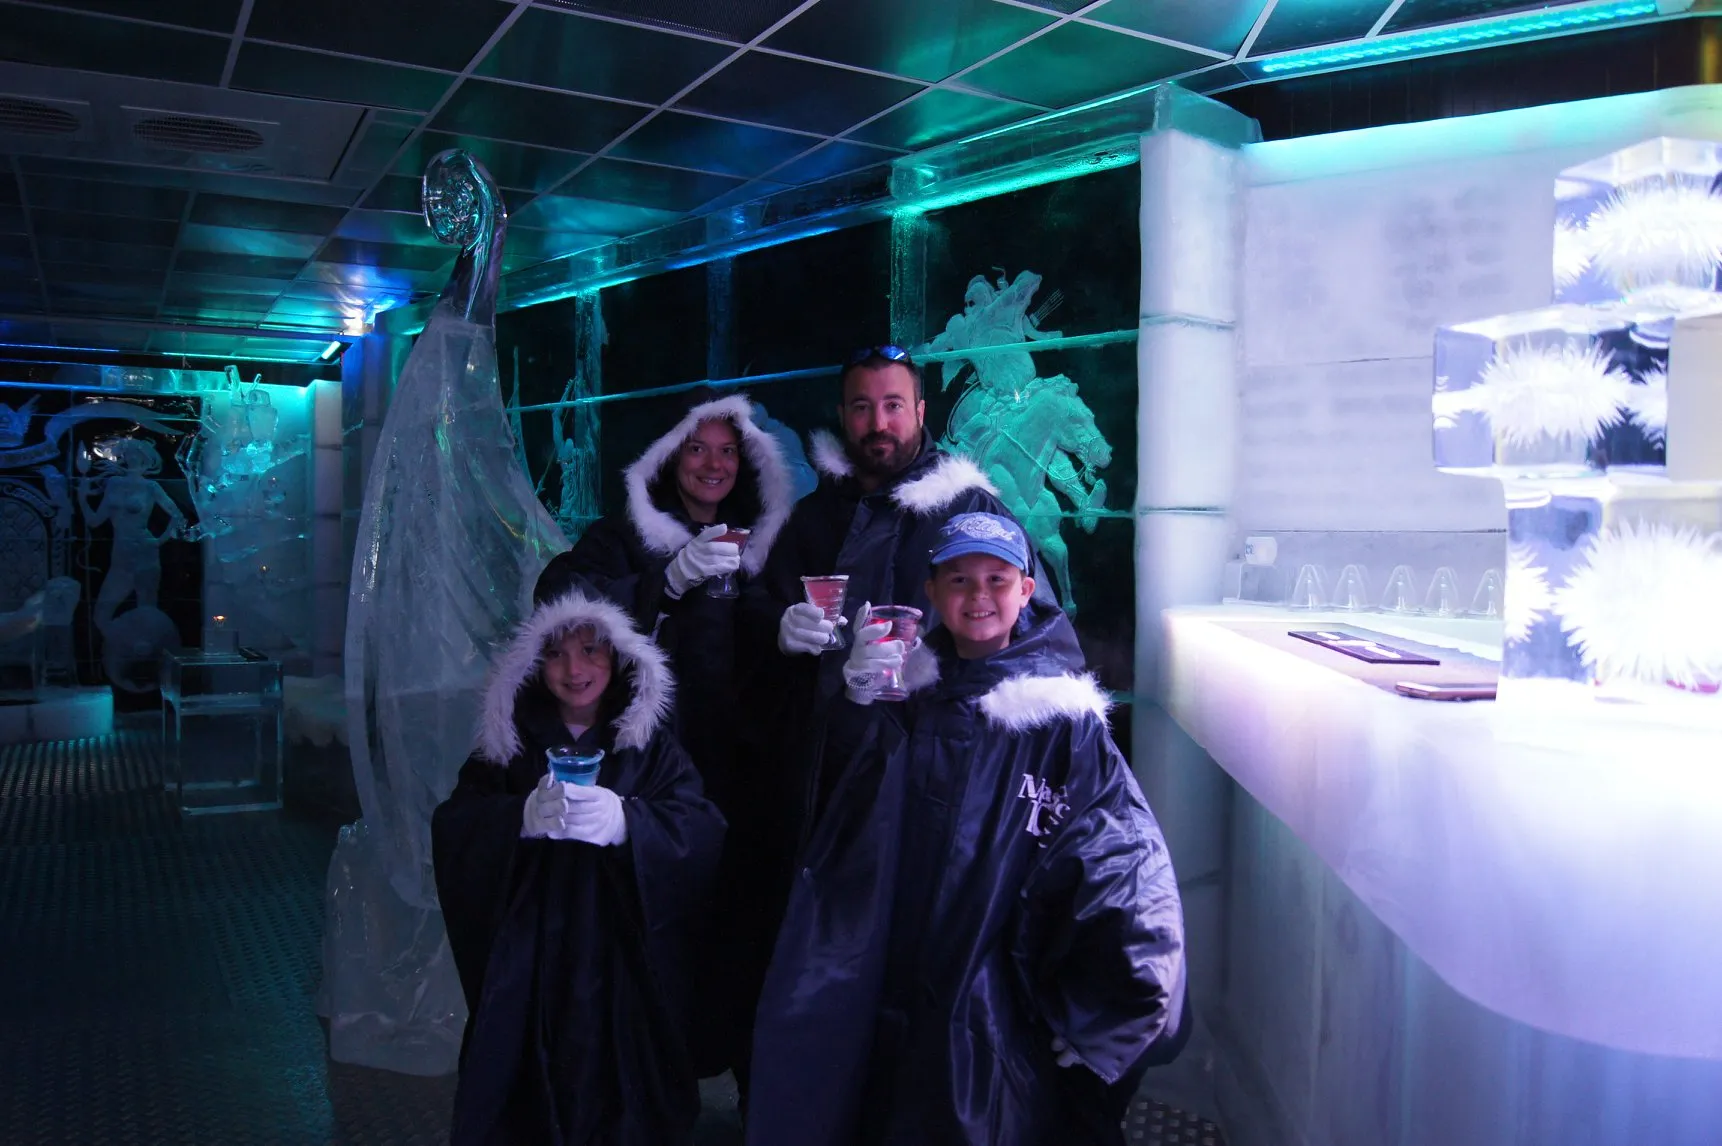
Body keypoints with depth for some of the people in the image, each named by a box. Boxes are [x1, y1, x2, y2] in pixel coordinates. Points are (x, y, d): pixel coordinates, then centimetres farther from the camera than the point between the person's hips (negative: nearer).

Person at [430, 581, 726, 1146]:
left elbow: (701, 832, -12)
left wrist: (625, 822, -31)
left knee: (620, 1089, 4)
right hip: (526, 958, 1)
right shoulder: (509, 740, 4)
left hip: (625, 957, -1)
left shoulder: (651, 744, 1)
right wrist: (521, 818, -27)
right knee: (526, 1089, 4)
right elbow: (452, 832, -7)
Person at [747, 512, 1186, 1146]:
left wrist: (1089, 1020, -11)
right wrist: (857, 690, -18)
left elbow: (1128, 866, -14)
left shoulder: (1061, 716, -13)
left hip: (996, 1012, -4)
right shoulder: (910, 689, 2)